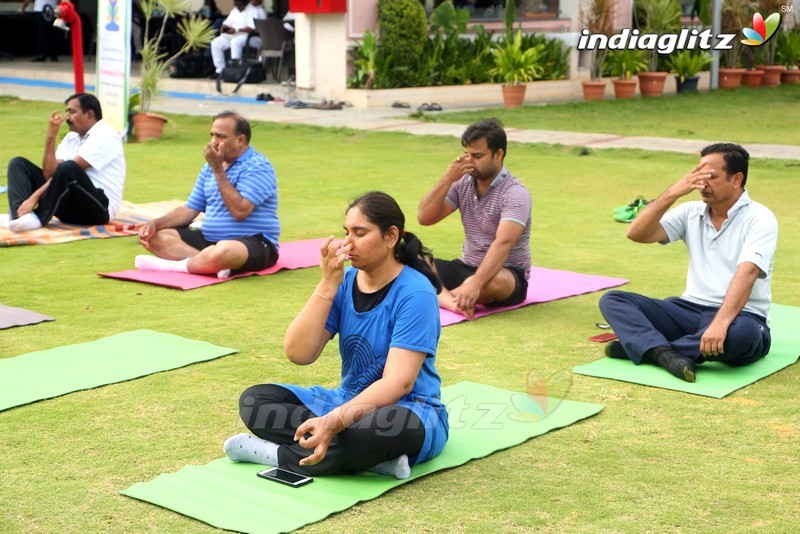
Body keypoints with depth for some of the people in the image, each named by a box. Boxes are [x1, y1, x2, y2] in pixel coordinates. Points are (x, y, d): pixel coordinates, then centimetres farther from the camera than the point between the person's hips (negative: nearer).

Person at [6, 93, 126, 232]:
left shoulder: (104, 136, -8)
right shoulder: (71, 138, 16)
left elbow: (68, 169, -18)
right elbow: (49, 174, 3)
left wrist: (35, 196, -23)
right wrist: (51, 136, -5)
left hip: (98, 208, -8)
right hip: (70, 206, 8)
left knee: (68, 168, -36)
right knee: (18, 164, 1)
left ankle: (38, 219, -23)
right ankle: (25, 216, -27)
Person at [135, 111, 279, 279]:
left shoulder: (257, 166, -10)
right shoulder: (210, 166, 15)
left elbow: (240, 211, -22)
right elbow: (190, 209, 16)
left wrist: (218, 170, -17)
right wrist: (155, 224, -1)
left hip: (254, 243, -9)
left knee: (224, 251, -43)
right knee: (156, 237, -8)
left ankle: (174, 265, -18)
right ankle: (217, 265, -28)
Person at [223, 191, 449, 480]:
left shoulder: (415, 293, -16)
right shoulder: (345, 282, 1)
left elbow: (398, 382, -25)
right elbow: (299, 354, -9)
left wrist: (334, 421, -38)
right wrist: (328, 284, -18)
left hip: (407, 409, -6)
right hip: (349, 401, 7)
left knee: (388, 426, -42)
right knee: (254, 401, -10)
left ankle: (274, 453, -20)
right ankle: (374, 457, -22)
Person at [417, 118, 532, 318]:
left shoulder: (515, 194, -19)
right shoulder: (462, 183, 1)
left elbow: (503, 243, -34)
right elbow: (425, 218, -5)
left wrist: (475, 284, -48)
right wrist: (447, 179, -17)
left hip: (508, 274, -6)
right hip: (466, 267, 6)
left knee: (495, 281, -42)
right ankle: (447, 299, -42)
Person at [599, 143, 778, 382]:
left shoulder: (759, 218, -7)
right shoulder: (692, 212, 9)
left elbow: (746, 274, -23)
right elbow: (636, 234, -2)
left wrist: (721, 323, -38)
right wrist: (673, 193, -13)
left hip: (738, 316, -5)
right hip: (691, 309, 5)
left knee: (741, 333, -41)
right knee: (612, 300, -12)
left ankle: (645, 347, -28)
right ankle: (668, 354, -37)